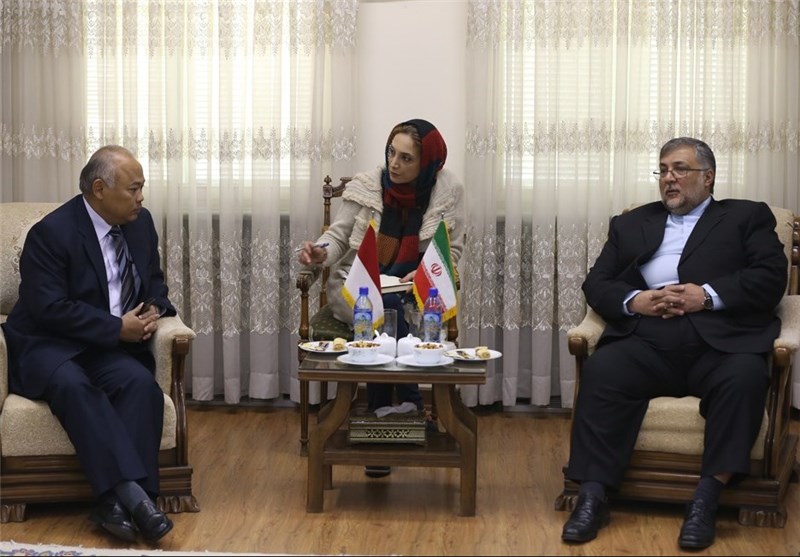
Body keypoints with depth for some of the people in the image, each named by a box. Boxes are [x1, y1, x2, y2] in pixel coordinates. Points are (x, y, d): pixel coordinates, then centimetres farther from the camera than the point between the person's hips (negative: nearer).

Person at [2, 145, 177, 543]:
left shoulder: (140, 223, 8)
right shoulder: (51, 233, -12)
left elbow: (154, 281, 22)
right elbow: (49, 308, -19)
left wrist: (154, 309, -2)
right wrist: (117, 328, -20)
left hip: (113, 345, 5)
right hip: (48, 344, -5)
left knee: (141, 383, -29)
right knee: (72, 385, -38)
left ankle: (115, 502, -35)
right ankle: (132, 493, -45)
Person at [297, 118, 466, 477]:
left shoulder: (447, 191, -5)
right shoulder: (366, 185, -6)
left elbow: (452, 250, 0)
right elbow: (338, 235, -3)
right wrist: (321, 253, -27)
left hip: (411, 290, 0)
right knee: (385, 315, -32)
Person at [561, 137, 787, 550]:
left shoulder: (747, 217, 18)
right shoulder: (631, 224, 26)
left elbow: (771, 277, 3)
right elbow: (596, 284, 16)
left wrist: (708, 295, -11)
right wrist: (633, 300, -6)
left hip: (720, 343, -2)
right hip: (648, 343, 2)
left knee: (745, 376, -34)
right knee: (601, 371, -28)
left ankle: (706, 499, -32)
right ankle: (592, 496, -28)